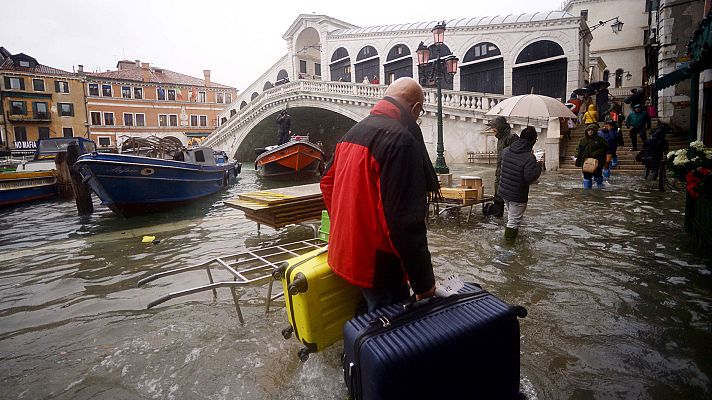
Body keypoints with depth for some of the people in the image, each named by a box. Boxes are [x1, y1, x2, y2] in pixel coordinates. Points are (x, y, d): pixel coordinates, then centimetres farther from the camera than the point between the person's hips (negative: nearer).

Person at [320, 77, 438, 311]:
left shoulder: (354, 131, 9)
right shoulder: (402, 139, -20)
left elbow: (327, 182, 18)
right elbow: (405, 220, -25)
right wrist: (423, 282, -16)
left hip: (345, 253, 9)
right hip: (376, 265, -9)